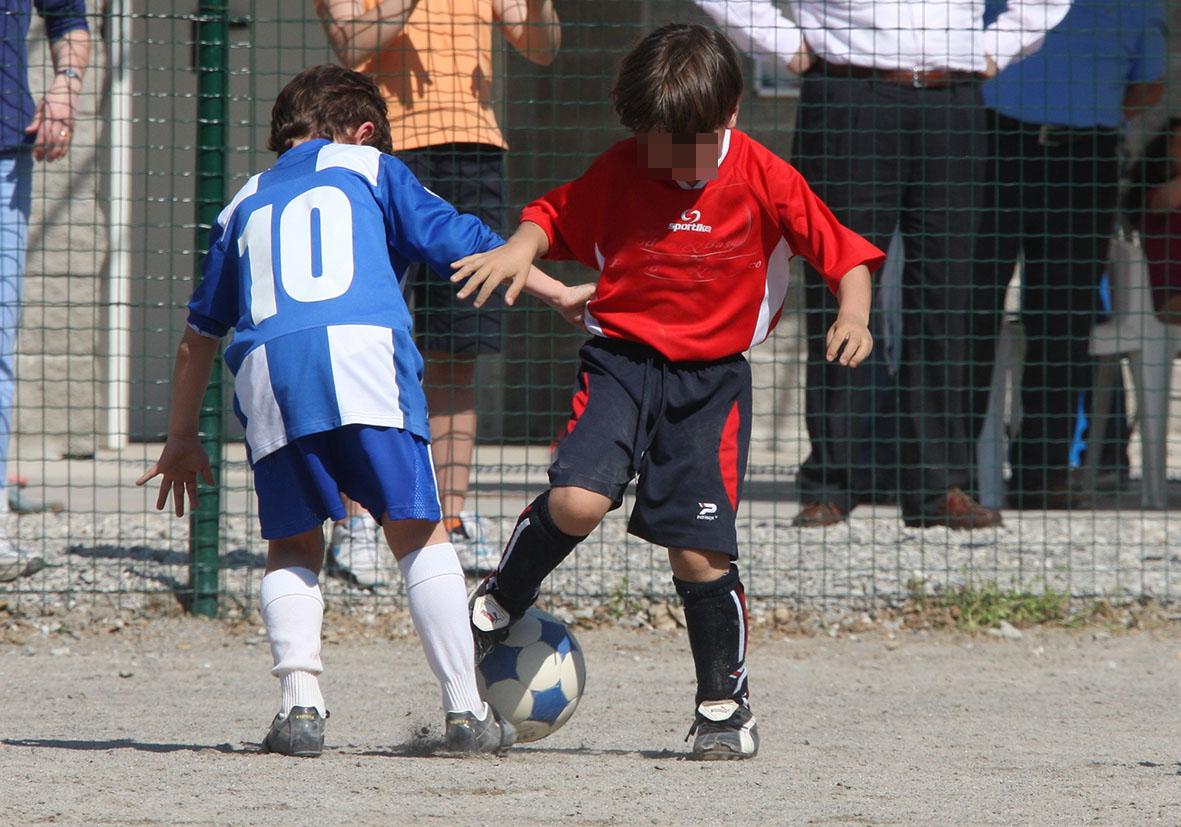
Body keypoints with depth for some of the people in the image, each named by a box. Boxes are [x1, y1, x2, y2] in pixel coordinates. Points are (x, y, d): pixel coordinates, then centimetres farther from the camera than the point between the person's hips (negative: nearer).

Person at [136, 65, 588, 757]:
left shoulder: (244, 206, 31)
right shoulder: (370, 169, 23)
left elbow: (201, 334, 34)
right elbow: (460, 242, 16)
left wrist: (182, 440, 43)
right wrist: (557, 292, 26)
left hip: (267, 365, 2)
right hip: (362, 349, -2)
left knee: (293, 545, 15)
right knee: (418, 534, 4)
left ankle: (301, 701, -4)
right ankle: (468, 710, -1)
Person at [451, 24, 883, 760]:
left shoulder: (764, 181, -7)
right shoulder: (618, 173, -2)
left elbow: (843, 253, -3)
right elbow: (554, 218, 10)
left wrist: (854, 316, -20)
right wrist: (519, 250, -11)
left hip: (712, 377, -1)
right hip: (622, 359, 1)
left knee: (700, 552, -5)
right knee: (577, 501, -23)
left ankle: (725, 704, 15)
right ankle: (498, 605, 7)